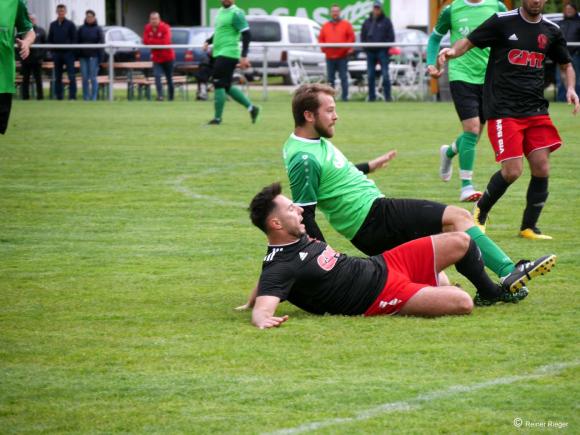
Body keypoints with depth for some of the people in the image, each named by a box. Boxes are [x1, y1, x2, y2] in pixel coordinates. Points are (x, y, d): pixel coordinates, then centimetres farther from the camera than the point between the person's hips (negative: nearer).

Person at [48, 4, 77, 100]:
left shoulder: (70, 24, 1)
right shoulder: (53, 25, 11)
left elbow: (74, 39, -1)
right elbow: (50, 40, 14)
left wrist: (72, 51, -10)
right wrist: (52, 51, 2)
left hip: (68, 53, -4)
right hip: (57, 53, 4)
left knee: (71, 75, -8)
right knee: (57, 76, 7)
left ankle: (72, 95, -9)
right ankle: (59, 95, 12)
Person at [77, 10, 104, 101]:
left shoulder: (98, 29, 2)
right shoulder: (81, 29, 9)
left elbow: (102, 42, -1)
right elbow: (78, 42, 10)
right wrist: (77, 55, 2)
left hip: (94, 56, -3)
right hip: (83, 56, 3)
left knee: (93, 77, -2)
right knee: (85, 78, 3)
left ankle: (93, 97, 3)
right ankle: (86, 97, 9)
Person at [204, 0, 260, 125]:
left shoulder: (236, 13, -11)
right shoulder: (221, 11, 15)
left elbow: (246, 35, -15)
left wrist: (244, 56, -21)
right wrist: (208, 42, 14)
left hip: (228, 54, -9)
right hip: (219, 54, 9)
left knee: (218, 84, -10)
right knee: (227, 86, 11)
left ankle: (217, 118, -4)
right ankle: (251, 107, 20)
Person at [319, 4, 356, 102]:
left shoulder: (346, 24, 5)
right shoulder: (326, 25, 12)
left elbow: (351, 37, 2)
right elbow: (321, 39, 12)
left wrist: (347, 48, -8)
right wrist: (324, 48, -2)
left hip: (342, 56, -3)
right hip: (330, 57, 3)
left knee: (343, 77, -4)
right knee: (330, 78, 4)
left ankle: (345, 96, -2)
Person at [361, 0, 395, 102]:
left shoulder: (386, 21, 3)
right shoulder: (367, 22, 14)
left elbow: (391, 37, 0)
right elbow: (363, 36, 18)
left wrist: (385, 47, -10)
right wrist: (365, 48, 4)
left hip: (382, 51, -4)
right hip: (370, 52, 4)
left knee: (385, 75, -8)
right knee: (370, 75, 4)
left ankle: (388, 96, -6)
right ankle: (371, 97, 9)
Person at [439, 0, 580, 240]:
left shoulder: (551, 30, 9)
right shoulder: (502, 21, -4)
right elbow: (468, 42, -2)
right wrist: (452, 51, -24)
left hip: (536, 110, 5)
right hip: (503, 110, -5)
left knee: (542, 168, -4)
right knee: (512, 171, -11)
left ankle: (529, 227, 12)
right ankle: (480, 212, 15)